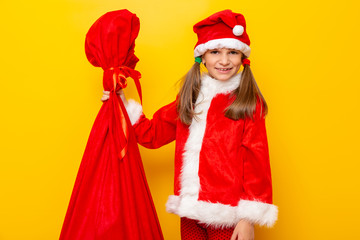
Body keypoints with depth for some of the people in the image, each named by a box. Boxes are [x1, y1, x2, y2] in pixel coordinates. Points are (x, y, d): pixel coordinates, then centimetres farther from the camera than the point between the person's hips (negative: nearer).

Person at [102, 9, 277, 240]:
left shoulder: (248, 102, -5)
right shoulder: (189, 99, 11)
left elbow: (255, 161, -8)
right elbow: (153, 134, 17)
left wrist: (249, 218, -12)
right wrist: (124, 106, 8)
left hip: (226, 215, -4)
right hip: (190, 212, 5)